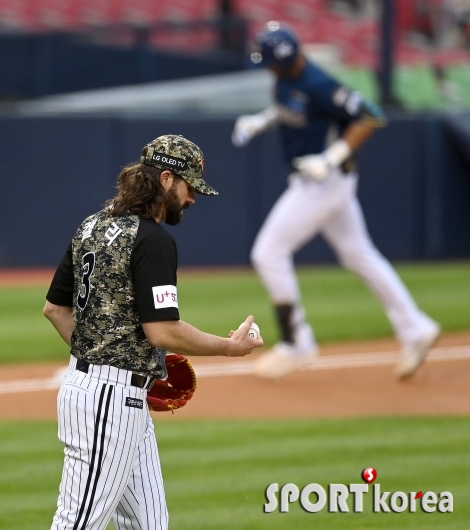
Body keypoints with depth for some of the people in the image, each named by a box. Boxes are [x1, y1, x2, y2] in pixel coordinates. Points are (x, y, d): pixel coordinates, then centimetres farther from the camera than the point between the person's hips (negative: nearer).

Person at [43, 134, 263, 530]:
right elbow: (162, 331, -21)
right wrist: (230, 347, -8)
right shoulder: (153, 239, -15)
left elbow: (54, 307, 18)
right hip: (111, 398, -10)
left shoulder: (92, 227, 12)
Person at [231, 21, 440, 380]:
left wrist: (332, 158, -27)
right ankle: (415, 330, 22)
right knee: (358, 254, 16)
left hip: (326, 179, -10)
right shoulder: (286, 78, 2)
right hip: (311, 180, 10)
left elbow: (371, 117, -24)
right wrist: (261, 121, 6)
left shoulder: (318, 86, -25)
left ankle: (296, 343, 2)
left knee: (269, 254, -7)